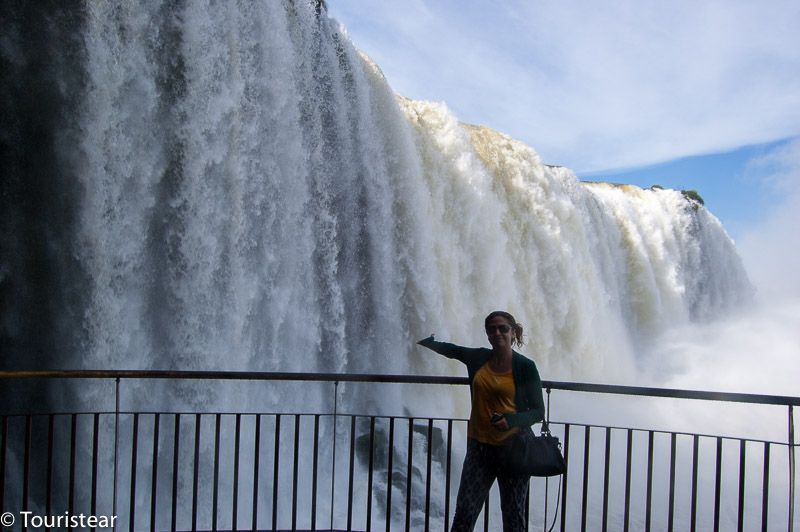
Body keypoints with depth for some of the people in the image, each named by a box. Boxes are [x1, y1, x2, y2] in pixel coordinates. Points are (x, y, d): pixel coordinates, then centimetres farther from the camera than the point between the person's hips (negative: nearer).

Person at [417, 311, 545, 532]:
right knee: (464, 513, -4)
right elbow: (452, 350, 26)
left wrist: (510, 420, -21)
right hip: (480, 446, 3)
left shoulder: (525, 367, -6)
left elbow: (538, 412, -4)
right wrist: (426, 341, 35)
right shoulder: (479, 358, 5)